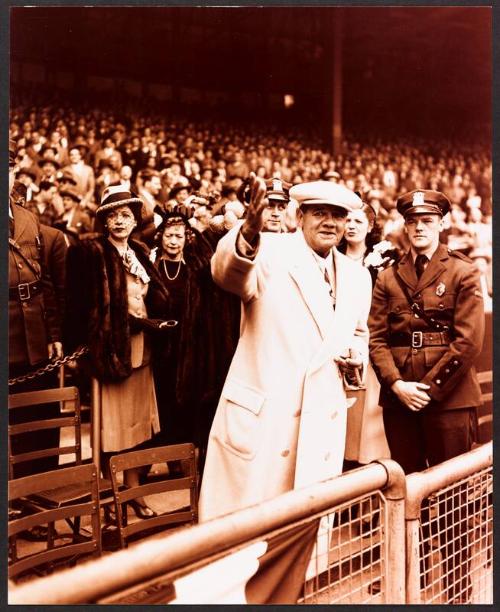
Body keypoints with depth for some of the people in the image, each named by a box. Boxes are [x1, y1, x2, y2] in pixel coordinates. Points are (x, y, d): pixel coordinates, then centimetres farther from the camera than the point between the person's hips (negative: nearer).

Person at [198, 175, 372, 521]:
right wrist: (247, 235, -51)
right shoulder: (271, 252, -7)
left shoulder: (358, 276, 11)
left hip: (323, 424, 5)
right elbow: (229, 274, -29)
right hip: (260, 416, -5)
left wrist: (356, 356, 2)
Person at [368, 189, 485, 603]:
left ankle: (458, 588, 16)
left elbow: (469, 341, -8)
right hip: (398, 398, 4)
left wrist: (430, 388, -13)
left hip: (449, 398, -3)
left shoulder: (463, 273, 0)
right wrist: (397, 384, -9)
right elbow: (377, 338, 5)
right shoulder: (389, 278, 11)